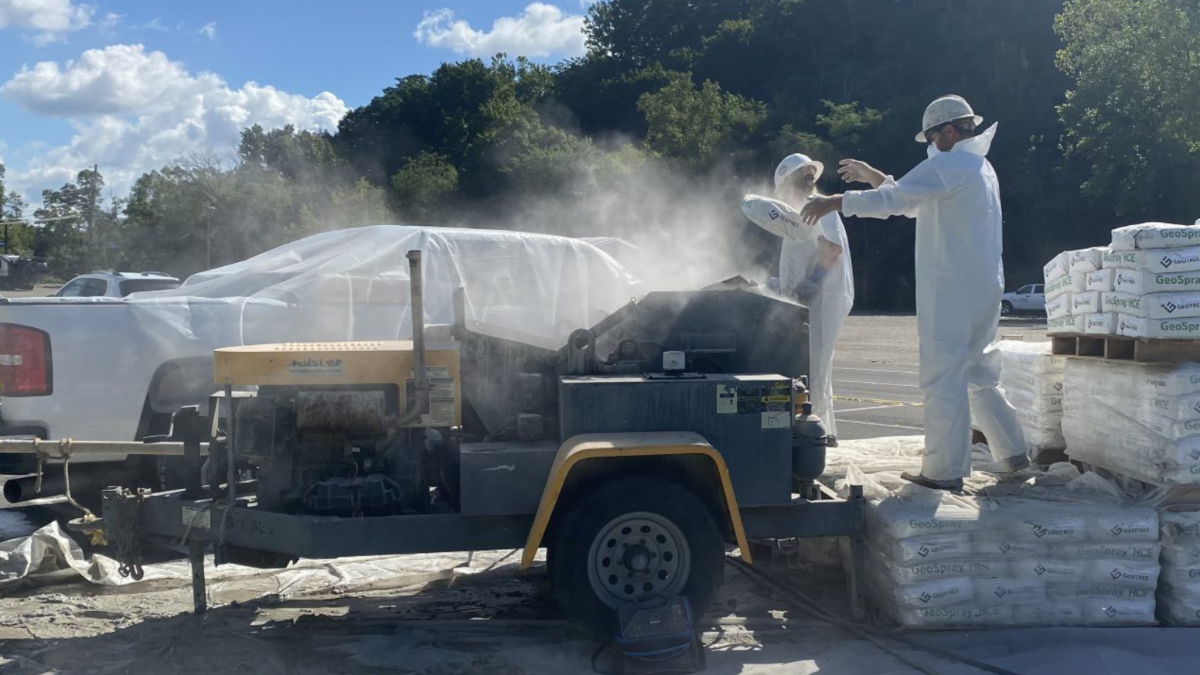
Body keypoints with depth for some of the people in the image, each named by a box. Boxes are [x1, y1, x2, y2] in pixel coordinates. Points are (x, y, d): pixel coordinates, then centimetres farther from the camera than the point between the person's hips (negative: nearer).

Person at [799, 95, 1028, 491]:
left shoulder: (949, 166, -11)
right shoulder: (981, 167, 20)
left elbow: (894, 199, -18)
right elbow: (914, 202, 26)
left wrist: (833, 202, -12)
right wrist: (872, 175, 24)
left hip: (951, 292, -10)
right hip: (985, 289, 10)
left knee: (943, 378, -6)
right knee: (978, 375, 19)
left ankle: (945, 471, -4)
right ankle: (1013, 452, 23)